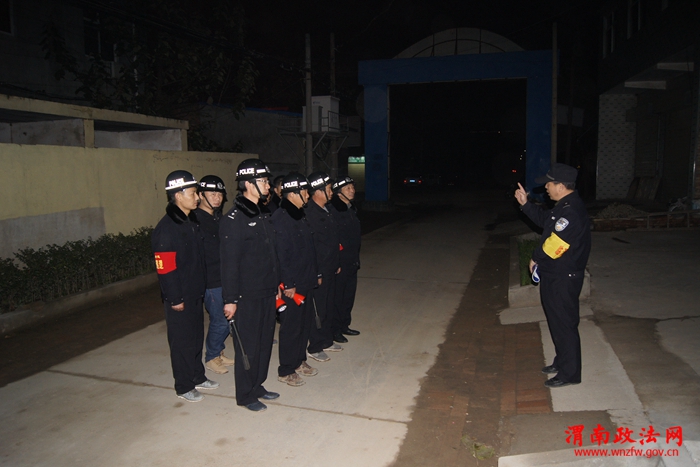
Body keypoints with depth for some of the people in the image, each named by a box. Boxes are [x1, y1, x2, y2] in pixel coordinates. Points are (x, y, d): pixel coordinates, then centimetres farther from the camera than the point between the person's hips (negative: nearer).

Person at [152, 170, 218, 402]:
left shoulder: (193, 221, 8)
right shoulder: (166, 228, -20)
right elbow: (165, 268, -21)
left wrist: (202, 286, 15)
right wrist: (175, 299, -19)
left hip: (195, 292, 8)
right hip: (179, 298, -8)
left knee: (197, 337, 19)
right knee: (182, 341, 5)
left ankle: (198, 377, 34)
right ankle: (184, 386, 20)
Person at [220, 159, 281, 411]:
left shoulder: (262, 215, 10)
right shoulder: (233, 220, -16)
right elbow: (229, 263, -18)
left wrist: (276, 285, 16)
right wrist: (230, 299, -18)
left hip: (267, 293, 8)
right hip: (247, 296, -8)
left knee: (265, 342, 16)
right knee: (248, 346, 5)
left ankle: (257, 386, 33)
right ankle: (246, 395, 21)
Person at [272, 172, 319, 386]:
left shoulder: (300, 216, 11)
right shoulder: (280, 218, -18)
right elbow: (281, 255, -21)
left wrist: (314, 274, 17)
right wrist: (288, 284, -21)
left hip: (306, 282, 9)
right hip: (292, 286, -9)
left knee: (305, 324, 18)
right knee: (291, 327, 2)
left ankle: (299, 361, 34)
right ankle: (285, 370, 17)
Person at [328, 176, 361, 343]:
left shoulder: (352, 209, 12)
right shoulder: (333, 210, -17)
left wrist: (356, 259, 18)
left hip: (352, 262, 9)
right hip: (339, 262, -8)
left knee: (349, 295, 17)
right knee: (337, 297, 2)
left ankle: (344, 325, 31)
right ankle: (335, 329, 16)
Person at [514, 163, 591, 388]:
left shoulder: (571, 212, -27)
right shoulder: (564, 206, 7)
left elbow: (553, 246, -27)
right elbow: (544, 219, 22)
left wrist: (536, 258, -9)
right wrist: (525, 204, 13)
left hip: (563, 279, -11)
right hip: (554, 276, 11)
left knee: (564, 324, 2)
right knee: (557, 321, 22)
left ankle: (570, 373, 16)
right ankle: (562, 362, 37)